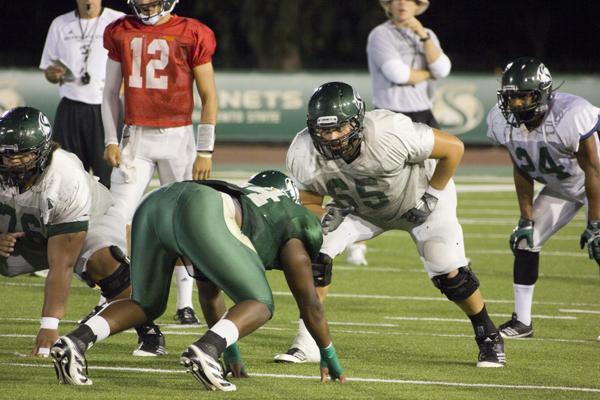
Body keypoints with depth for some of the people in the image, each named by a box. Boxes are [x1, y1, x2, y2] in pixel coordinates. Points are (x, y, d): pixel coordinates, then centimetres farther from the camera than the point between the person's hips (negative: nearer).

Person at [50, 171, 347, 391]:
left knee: (147, 305, 24)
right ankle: (205, 350, -21)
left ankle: (75, 342, -2)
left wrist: (231, 352, 62)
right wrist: (330, 358, 44)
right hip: (197, 214, -6)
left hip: (153, 205, 6)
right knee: (260, 305, 7)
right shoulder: (294, 226, 30)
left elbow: (208, 295, 54)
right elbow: (310, 305, 31)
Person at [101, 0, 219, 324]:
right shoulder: (121, 33, 6)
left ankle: (185, 304, 10)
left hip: (177, 138, -2)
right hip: (136, 138, 2)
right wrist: (110, 140, 4)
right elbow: (111, 92, 13)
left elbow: (208, 96, -1)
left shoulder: (191, 35, -4)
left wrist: (205, 151, -4)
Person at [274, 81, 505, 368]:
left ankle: (488, 338, 15)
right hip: (361, 208, 3)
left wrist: (432, 196, -21)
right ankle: (307, 343, -6)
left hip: (419, 196, -3)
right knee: (314, 255, -16)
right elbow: (308, 204, -11)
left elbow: (453, 148, -28)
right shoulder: (304, 156, -29)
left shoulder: (390, 134, -42)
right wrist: (324, 217, -34)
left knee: (448, 273, -11)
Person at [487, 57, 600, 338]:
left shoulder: (571, 116, -37)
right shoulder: (503, 121, -19)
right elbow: (521, 171, -5)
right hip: (557, 189, 6)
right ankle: (522, 322, 7)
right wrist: (526, 219, -5)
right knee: (525, 241, -3)